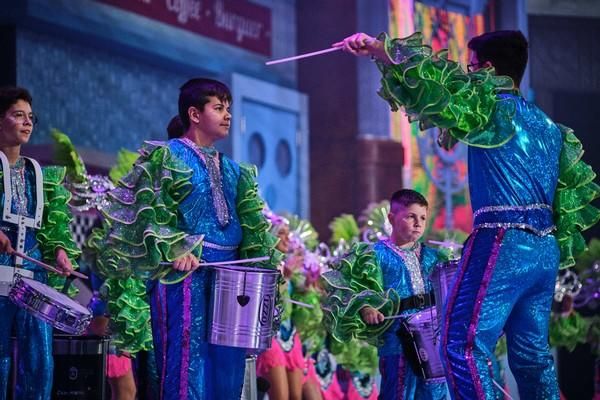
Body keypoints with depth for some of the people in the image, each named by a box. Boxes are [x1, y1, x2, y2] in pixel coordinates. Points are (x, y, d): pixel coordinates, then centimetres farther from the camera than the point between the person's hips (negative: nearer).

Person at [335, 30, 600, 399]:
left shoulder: (491, 106, -3)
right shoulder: (547, 125, 20)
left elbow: (430, 80, -14)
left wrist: (377, 47, -9)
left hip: (503, 244, -8)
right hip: (546, 251, 8)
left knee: (463, 345, -11)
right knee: (531, 353, 12)